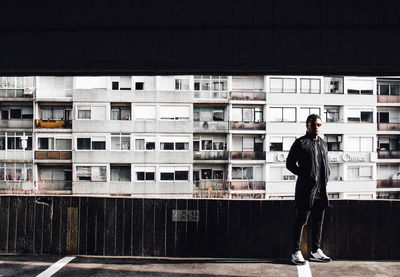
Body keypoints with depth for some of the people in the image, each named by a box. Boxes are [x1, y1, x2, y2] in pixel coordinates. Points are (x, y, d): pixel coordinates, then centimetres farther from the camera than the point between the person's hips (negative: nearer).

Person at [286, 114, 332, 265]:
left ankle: (315, 251, 23)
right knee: (301, 221, -2)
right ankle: (296, 253, 5)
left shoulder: (323, 143, 16)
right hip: (305, 188, -7)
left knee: (318, 221, 12)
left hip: (321, 189, 7)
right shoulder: (300, 143, -4)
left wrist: (325, 177, 8)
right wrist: (304, 175, -11)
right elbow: (290, 163, -5)